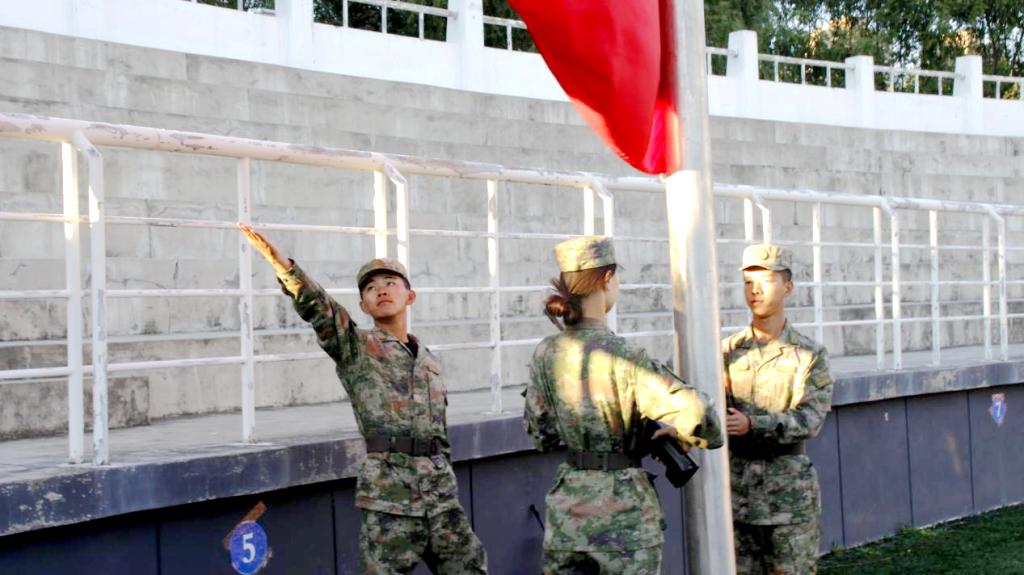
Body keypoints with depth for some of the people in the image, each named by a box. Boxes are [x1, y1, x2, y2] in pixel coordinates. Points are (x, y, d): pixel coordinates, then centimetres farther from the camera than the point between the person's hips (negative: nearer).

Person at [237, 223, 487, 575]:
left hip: (440, 490, 5)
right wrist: (281, 263, -31)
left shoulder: (429, 360, 19)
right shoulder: (355, 348, 3)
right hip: (389, 491, -5)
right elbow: (318, 308, -15)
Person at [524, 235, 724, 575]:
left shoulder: (545, 354, 1)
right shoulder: (624, 358, -16)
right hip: (624, 511, -5)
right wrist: (693, 436, -3)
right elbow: (695, 413, -24)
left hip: (567, 506, 5)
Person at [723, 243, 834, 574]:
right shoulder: (727, 352, 6)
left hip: (789, 488, -2)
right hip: (737, 489, 2)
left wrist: (751, 424, -28)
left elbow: (809, 419, -14)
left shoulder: (810, 355, -2)